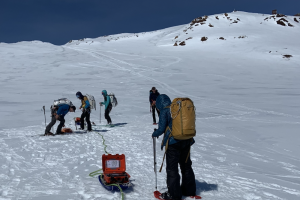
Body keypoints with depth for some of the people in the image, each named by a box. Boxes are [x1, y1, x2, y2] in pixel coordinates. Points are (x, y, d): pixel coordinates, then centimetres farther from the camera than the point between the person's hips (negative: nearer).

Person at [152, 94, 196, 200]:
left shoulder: (164, 111, -8)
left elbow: (161, 129, -10)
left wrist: (154, 134, 10)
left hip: (173, 142, -7)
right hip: (186, 141, 7)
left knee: (172, 168, 3)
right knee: (186, 165, 19)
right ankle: (189, 190, 31)